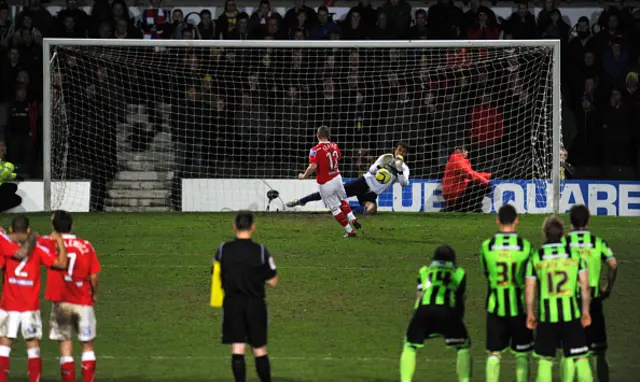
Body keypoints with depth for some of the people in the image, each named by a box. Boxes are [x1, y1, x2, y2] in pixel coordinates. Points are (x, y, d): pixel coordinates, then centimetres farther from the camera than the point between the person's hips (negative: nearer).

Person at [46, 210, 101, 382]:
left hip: (61, 302, 0)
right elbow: (94, 275, -1)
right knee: (87, 345, 11)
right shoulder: (86, 246, -2)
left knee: (65, 346, 3)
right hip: (83, 302, 0)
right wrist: (94, 293, 14)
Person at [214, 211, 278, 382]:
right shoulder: (261, 251, -10)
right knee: (260, 350, 10)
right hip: (255, 304, -1)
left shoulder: (223, 249, -4)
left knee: (237, 351, 0)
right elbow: (273, 281, -5)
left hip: (232, 304, 1)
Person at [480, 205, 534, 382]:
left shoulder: (487, 246, -5)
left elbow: (486, 273, 8)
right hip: (519, 307, -1)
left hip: (495, 307, 1)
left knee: (494, 353, 9)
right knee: (521, 354, 8)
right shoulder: (526, 246, -9)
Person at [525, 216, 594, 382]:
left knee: (545, 359, 10)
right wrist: (585, 311, 11)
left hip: (546, 316, 0)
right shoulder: (575, 254, 0)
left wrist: (530, 314, 13)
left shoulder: (535, 258, 0)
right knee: (581, 358, 4)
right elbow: (585, 287, 0)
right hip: (571, 315, 0)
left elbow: (529, 291, 1)